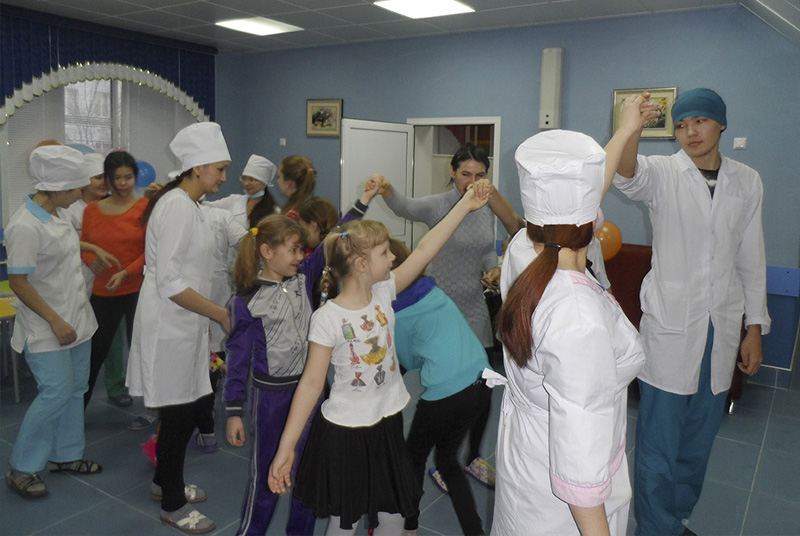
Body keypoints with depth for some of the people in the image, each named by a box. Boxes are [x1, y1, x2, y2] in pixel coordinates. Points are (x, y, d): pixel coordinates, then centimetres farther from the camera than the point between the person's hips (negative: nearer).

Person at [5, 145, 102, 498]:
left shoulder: (56, 215, 6)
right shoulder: (25, 226, -21)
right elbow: (18, 282, -21)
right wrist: (55, 321, -21)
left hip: (76, 319, 9)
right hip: (46, 327, -9)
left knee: (75, 388, 14)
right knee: (57, 392, -7)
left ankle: (65, 455, 29)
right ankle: (21, 468, 11)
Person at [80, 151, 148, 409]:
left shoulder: (146, 207, -6)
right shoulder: (92, 210, 5)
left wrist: (126, 273, -17)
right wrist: (94, 261, -9)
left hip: (137, 290, -3)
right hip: (102, 291, 3)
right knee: (95, 351, 13)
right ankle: (78, 406, 30)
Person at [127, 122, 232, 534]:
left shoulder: (186, 203, 12)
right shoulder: (178, 207, -20)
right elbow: (169, 283, -25)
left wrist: (211, 315, 19)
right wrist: (221, 314, -20)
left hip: (184, 323, 10)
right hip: (170, 325, -10)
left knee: (191, 403, 18)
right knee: (180, 410, 2)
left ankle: (165, 481, 38)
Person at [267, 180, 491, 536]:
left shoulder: (384, 292, -6)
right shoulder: (327, 318, -20)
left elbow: (425, 250, -10)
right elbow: (311, 383, -16)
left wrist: (465, 205, -12)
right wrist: (285, 448, -16)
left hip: (387, 424, 5)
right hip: (344, 430, -5)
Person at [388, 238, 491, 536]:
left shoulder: (395, 315, -9)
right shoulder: (433, 290, 7)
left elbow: (410, 361, 7)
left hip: (445, 394, -6)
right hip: (481, 381, 6)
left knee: (415, 457, 19)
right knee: (447, 459, 22)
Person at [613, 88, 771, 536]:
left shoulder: (747, 182, 7)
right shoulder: (663, 172, -5)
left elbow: (752, 259, 11)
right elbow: (629, 176, -31)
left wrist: (755, 328, 10)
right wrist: (631, 131, -52)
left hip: (722, 329, 4)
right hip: (669, 326, -4)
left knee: (698, 444, 17)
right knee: (658, 445, 1)